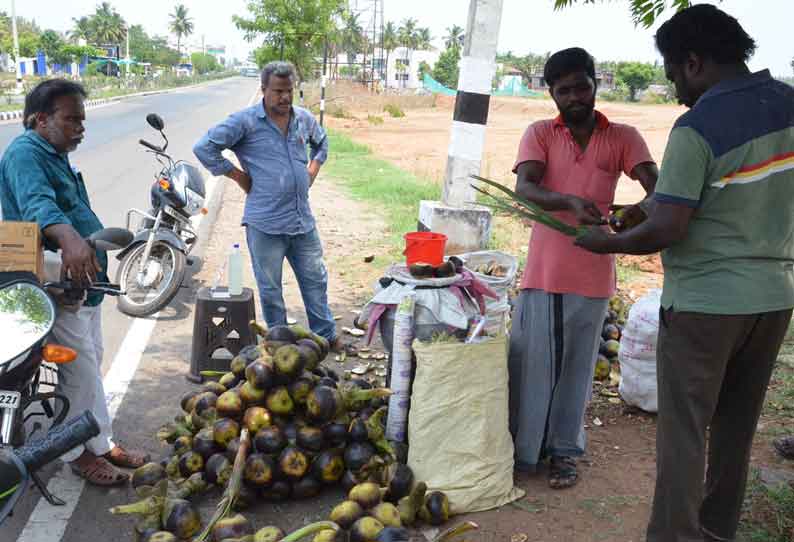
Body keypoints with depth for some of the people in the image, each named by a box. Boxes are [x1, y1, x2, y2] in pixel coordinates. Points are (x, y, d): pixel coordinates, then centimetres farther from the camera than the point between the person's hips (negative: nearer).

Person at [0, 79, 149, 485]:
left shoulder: (55, 155, 17)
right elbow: (37, 204, -36)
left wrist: (93, 245, 38)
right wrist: (71, 239, -53)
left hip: (84, 279, 11)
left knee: (91, 365, 17)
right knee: (80, 371, -4)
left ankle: (102, 443, 29)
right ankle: (81, 454, 12)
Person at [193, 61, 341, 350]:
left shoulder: (304, 118, 8)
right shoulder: (245, 121, -9)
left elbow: (322, 142, 30)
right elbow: (204, 148, -11)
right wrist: (239, 176, -9)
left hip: (303, 220, 5)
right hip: (265, 224, -5)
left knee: (315, 280, 14)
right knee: (270, 289, 7)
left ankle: (326, 336, 29)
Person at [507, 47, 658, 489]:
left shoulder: (623, 137, 4)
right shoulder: (540, 134, 2)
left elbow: (656, 188, -8)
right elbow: (524, 188, -13)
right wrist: (570, 201, -32)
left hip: (593, 274, 1)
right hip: (543, 269, 0)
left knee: (577, 366, 11)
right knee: (531, 361, 6)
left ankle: (565, 451, 26)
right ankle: (522, 451, 22)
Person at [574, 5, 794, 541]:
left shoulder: (697, 128, -19)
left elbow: (666, 230, -21)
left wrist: (605, 243, -6)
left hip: (705, 301, -7)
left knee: (684, 431, 5)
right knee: (737, 428, 18)